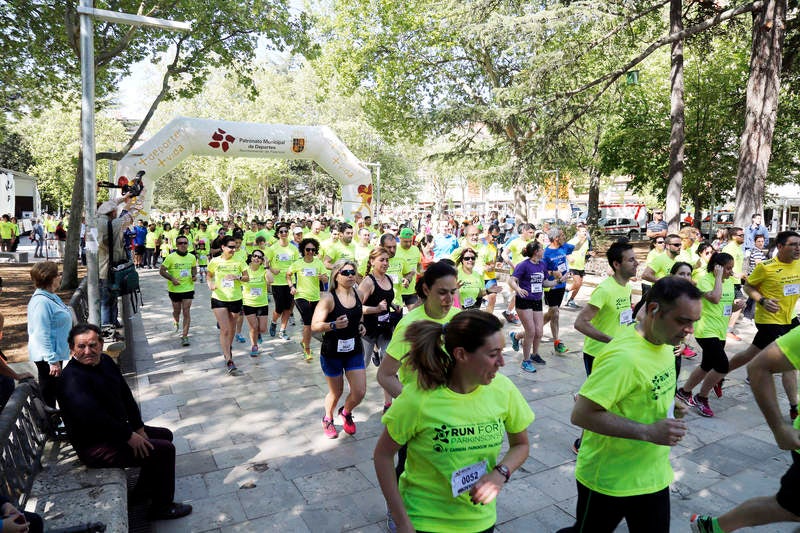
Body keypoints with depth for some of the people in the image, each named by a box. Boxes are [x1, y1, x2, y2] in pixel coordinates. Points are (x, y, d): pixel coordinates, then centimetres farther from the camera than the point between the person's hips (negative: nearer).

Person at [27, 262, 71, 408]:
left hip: (55, 354, 10)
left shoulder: (51, 296, 8)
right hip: (47, 357, -10)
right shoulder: (42, 302, -23)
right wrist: (53, 360, -25)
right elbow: (42, 335, -26)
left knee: (55, 390, 21)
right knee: (48, 392, 2)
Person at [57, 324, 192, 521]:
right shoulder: (72, 380, -25)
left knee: (165, 435, 18)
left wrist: (139, 428, 3)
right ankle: (162, 508, 3)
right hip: (95, 448, -10)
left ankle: (142, 491, 28)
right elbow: (93, 417, -32)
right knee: (165, 450, -15)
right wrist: (129, 436, -24)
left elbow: (125, 396, 9)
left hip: (115, 430, 10)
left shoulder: (105, 361, 4)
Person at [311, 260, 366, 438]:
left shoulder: (358, 294, 0)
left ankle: (346, 412, 36)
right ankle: (328, 419, 44)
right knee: (336, 392, 12)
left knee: (360, 392, 1)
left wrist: (361, 325, 2)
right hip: (332, 352, -4)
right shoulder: (328, 298, -16)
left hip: (354, 351, 4)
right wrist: (334, 325, -36)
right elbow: (314, 326, -20)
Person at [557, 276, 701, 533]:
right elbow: (581, 414, -30)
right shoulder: (624, 357, -30)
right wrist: (648, 432, -30)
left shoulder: (664, 343, -1)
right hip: (609, 481, -7)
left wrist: (668, 403, -3)